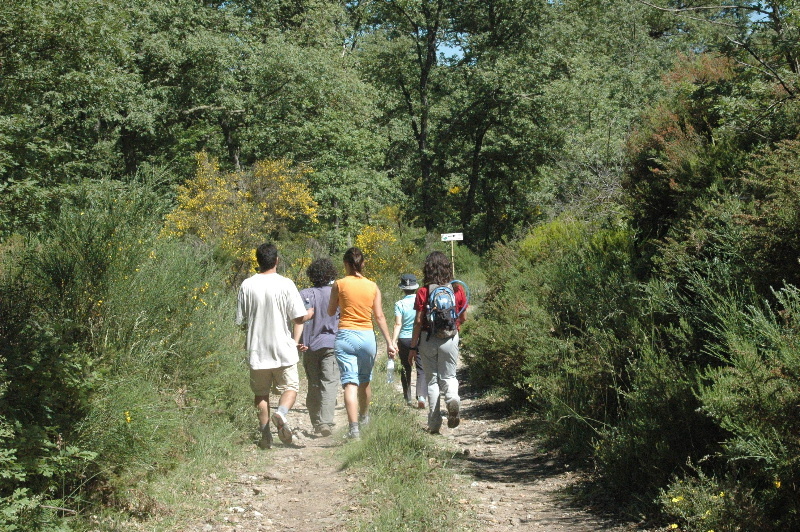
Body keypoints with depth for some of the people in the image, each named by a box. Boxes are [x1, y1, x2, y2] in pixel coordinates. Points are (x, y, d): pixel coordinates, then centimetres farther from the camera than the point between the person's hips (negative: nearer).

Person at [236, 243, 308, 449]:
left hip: (257, 349, 2)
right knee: (290, 387, 10)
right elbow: (299, 317, -7)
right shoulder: (286, 284, -8)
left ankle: (265, 436, 13)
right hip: (283, 348, -2)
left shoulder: (247, 285, -3)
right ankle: (281, 413, -18)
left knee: (261, 393, 13)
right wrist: (296, 341, 6)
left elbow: (240, 320, 4)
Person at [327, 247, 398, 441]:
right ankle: (364, 417, 42)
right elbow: (379, 316, 2)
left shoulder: (340, 284, -3)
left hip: (345, 336, -3)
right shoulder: (372, 286, 4)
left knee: (350, 383, -7)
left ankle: (354, 428, -18)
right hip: (367, 337, 3)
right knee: (365, 381, 22)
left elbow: (330, 312, 6)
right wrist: (389, 342, 4)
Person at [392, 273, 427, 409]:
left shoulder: (400, 304, -5)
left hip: (404, 339, 0)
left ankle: (408, 399, 20)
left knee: (406, 369, 13)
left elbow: (398, 324, -12)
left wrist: (393, 342, -12)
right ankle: (422, 396, -20)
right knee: (422, 369, 0)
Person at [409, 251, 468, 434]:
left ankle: (434, 424, 10)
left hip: (428, 339, -1)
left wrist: (413, 346, -1)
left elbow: (418, 321, -9)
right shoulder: (457, 290, -3)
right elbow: (463, 318, 5)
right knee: (448, 376, 14)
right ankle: (453, 399, -20)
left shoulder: (423, 292, -8)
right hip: (450, 338, 1)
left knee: (432, 379, 10)